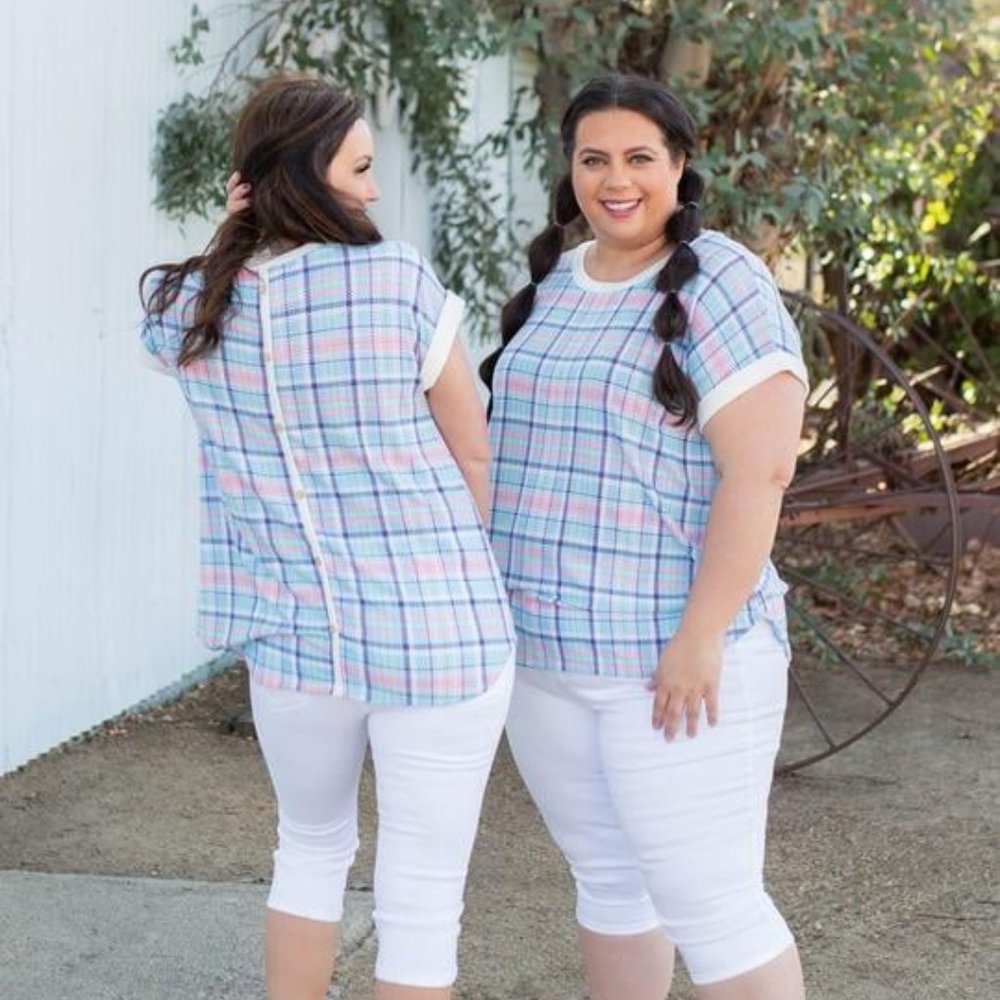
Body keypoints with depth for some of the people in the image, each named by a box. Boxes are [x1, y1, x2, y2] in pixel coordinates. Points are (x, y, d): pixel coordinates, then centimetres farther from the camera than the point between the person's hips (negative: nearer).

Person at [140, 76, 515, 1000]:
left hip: (291, 630, 5)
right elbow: (475, 452, -3)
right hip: (435, 631, -4)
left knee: (313, 847, 28)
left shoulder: (184, 309, -2)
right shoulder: (399, 281, -14)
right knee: (422, 899, 6)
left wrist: (252, 226, 6)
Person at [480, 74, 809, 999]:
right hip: (547, 650, 7)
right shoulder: (553, 284, 11)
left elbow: (760, 471, -19)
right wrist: (503, 606, 14)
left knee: (710, 905, -3)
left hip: (673, 657, -7)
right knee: (607, 880, 17)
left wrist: (702, 636, -23)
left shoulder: (719, 284, -12)